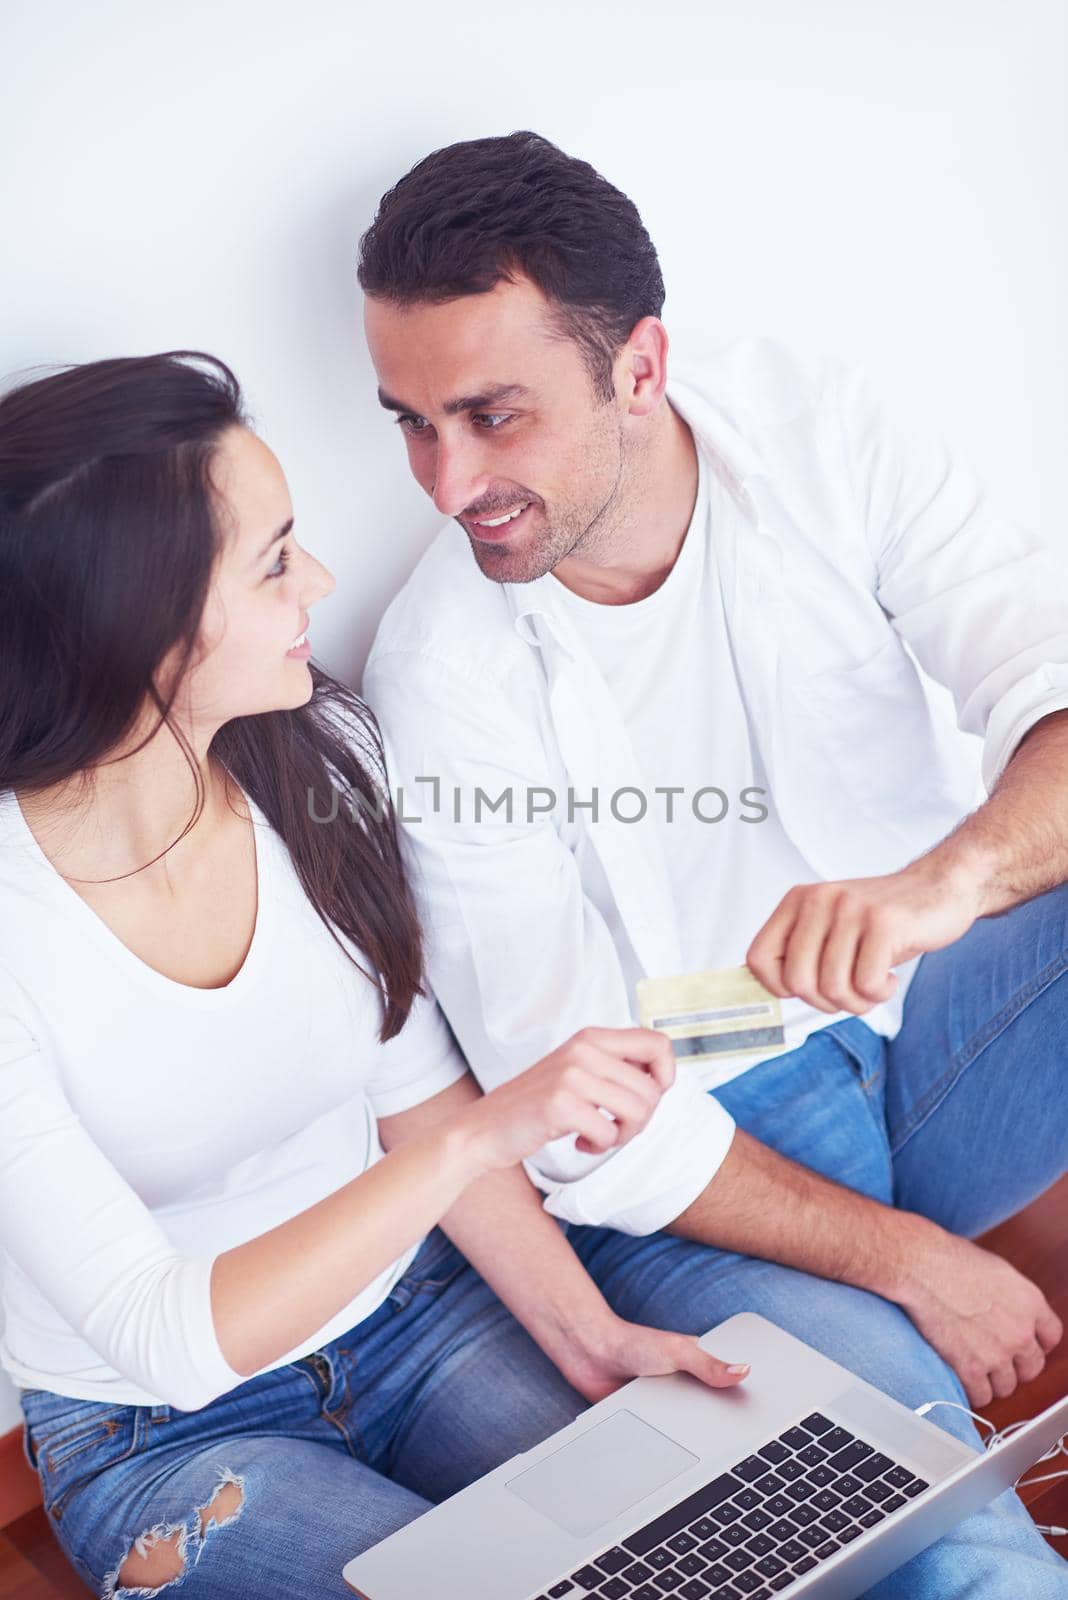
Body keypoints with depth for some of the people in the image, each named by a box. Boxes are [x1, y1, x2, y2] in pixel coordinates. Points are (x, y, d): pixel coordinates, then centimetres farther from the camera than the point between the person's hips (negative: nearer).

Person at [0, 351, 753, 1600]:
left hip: (410, 1308, 4)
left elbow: (415, 1091, -2)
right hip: (162, 1435, -3)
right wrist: (485, 1135, -35)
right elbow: (169, 1342, -27)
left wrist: (587, 1334, -10)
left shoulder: (318, 749, -12)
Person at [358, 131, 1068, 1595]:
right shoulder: (437, 674, -18)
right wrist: (903, 1259, -16)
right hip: (702, 1148, -4)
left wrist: (947, 878, -42)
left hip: (940, 999, 5)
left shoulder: (819, 428, -10)